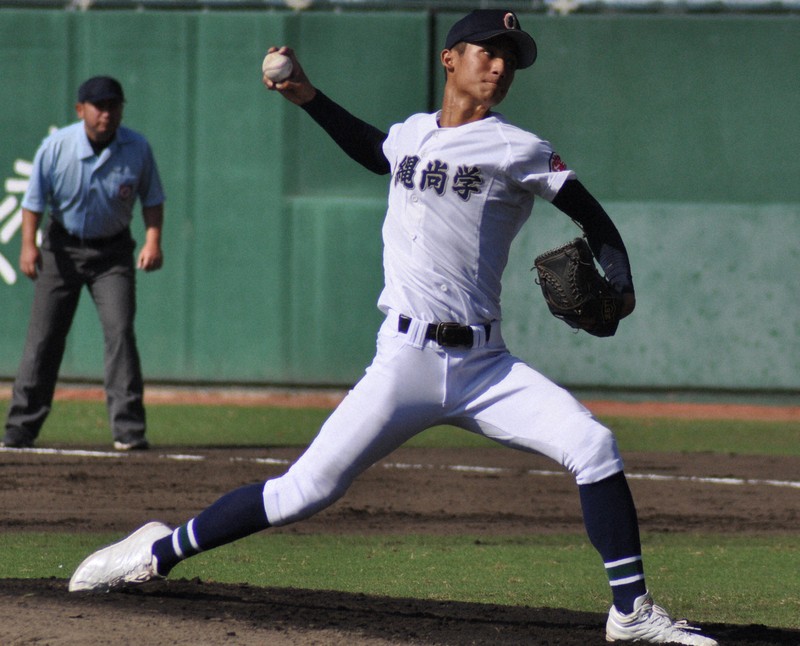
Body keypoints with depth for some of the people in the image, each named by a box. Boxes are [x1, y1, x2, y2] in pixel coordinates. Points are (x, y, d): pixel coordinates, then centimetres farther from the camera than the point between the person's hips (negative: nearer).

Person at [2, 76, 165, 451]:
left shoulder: (137, 149, -10)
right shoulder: (56, 147, -13)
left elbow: (152, 199, 2)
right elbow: (34, 199, -7)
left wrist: (153, 239, -12)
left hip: (112, 252, 0)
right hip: (62, 248, 0)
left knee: (120, 331, -13)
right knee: (43, 336, 0)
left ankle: (128, 430, -10)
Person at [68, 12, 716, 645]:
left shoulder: (517, 149, 0)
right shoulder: (412, 134, 12)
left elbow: (593, 217, 0)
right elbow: (372, 150, 36)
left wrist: (619, 286, -17)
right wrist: (308, 96, 28)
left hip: (484, 367, -1)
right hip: (405, 362, 1)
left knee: (594, 446, -19)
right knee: (306, 490, -7)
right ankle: (160, 551, 8)